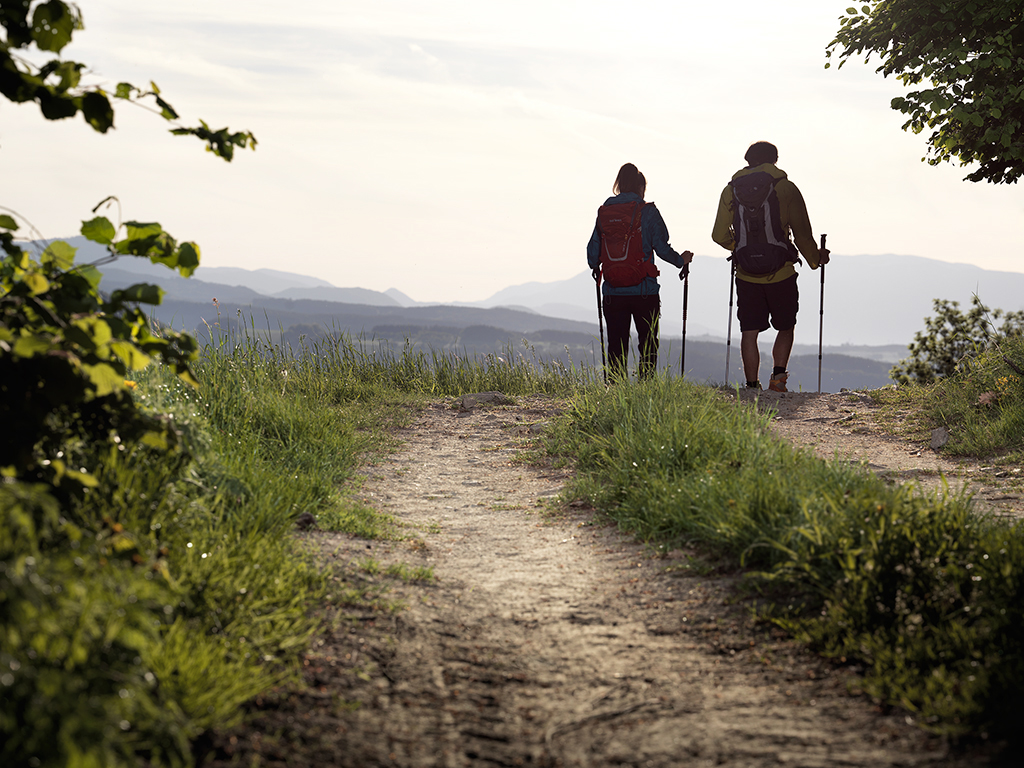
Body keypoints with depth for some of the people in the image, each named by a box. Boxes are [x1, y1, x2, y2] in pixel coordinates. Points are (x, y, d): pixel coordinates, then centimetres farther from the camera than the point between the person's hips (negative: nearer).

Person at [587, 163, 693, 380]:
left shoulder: (604, 213, 5)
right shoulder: (647, 211, -4)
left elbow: (593, 252, 7)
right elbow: (662, 248, -8)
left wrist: (596, 269, 29)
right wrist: (681, 260, 11)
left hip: (613, 293, 3)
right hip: (644, 291, -3)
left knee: (616, 347, 8)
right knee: (648, 346, 6)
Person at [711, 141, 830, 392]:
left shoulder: (731, 189, 4)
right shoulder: (787, 188, -1)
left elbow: (719, 235, 7)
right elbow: (802, 234, -2)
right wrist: (815, 258, 15)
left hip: (747, 275, 1)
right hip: (781, 274, -1)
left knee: (749, 332, 6)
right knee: (785, 328, 14)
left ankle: (752, 385, 3)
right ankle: (779, 373, -4)